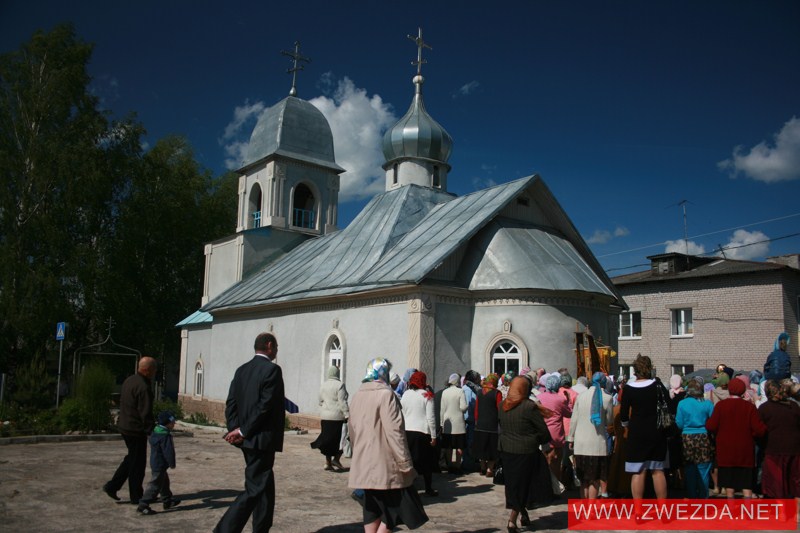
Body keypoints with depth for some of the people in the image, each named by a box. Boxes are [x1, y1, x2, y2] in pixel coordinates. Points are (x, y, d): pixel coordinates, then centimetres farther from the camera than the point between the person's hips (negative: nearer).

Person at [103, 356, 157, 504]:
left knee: (131, 458, 22)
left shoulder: (129, 380, 9)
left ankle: (112, 486, 20)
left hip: (125, 426, 9)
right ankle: (136, 496, 13)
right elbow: (146, 413, -22)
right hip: (136, 429, -9)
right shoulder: (143, 387, -22)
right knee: (138, 463, 3)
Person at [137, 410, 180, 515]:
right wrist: (172, 463, -12)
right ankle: (143, 505, 0)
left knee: (164, 482, 21)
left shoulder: (155, 432, 7)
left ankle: (168, 501, 33)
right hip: (160, 465, -11)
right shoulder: (165, 436, -24)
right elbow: (169, 452, -25)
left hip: (155, 462, 11)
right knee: (155, 485, -4)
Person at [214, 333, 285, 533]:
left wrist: (235, 430, -3)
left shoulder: (241, 370, 11)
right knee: (254, 489, -4)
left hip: (247, 439, 9)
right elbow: (265, 405, -19)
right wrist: (244, 431, -13)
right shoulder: (272, 369, -12)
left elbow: (231, 403, 5)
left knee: (265, 487, 18)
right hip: (262, 439, -8)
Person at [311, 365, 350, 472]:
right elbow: (342, 402, -15)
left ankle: (328, 462, 14)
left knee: (328, 439, 11)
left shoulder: (323, 385, 9)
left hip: (325, 416, 6)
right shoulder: (340, 385, -11)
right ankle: (336, 459, 1)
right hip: (337, 416, -6)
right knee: (340, 439, 7)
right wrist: (347, 415, -14)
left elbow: (320, 401, 15)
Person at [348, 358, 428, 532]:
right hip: (385, 465, -8)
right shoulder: (386, 394, -14)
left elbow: (352, 429, 17)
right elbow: (394, 431, -20)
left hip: (364, 465, 8)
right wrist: (405, 463, -16)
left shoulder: (357, 396, 9)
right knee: (395, 508, 3)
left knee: (373, 510, 14)